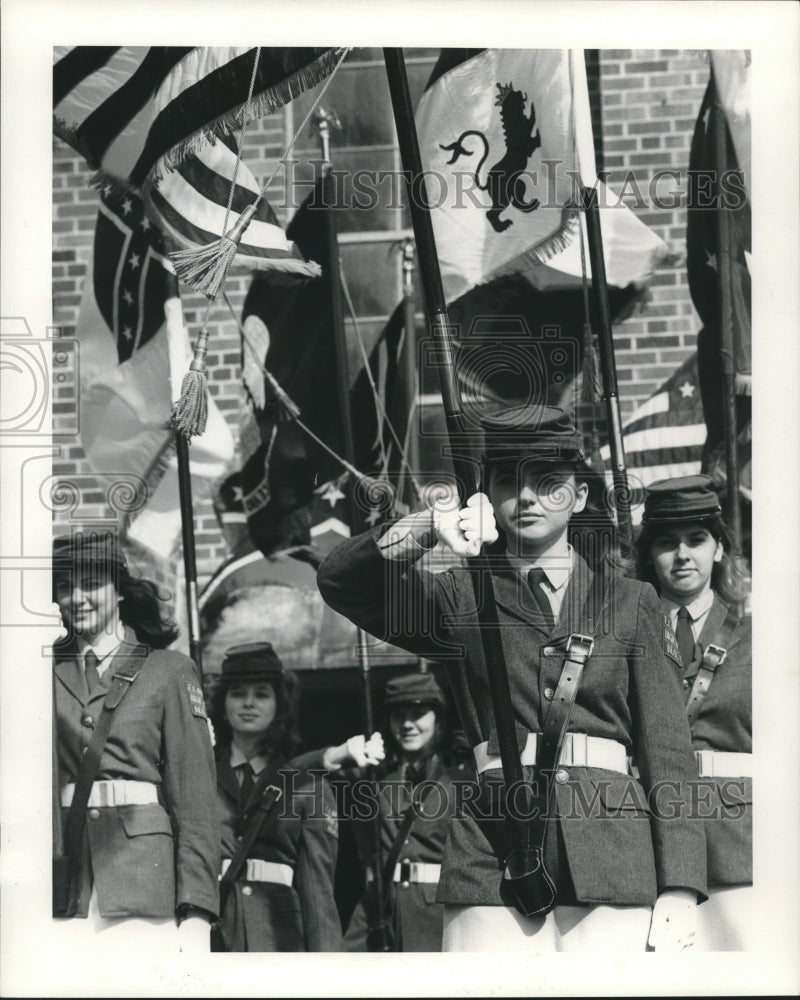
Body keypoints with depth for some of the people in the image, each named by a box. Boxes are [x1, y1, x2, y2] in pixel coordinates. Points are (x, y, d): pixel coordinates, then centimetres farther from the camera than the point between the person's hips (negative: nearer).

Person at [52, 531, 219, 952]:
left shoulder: (168, 670, 6)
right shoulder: (47, 672, 12)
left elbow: (195, 794, 1)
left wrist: (196, 910, -6)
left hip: (142, 879, -2)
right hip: (60, 890, 2)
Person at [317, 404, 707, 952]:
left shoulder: (631, 603, 12)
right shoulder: (463, 597, 12)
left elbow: (668, 749, 8)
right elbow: (340, 581, -1)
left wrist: (680, 887, -1)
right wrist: (422, 530, -19)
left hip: (610, 859, 0)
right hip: (493, 852, 0)